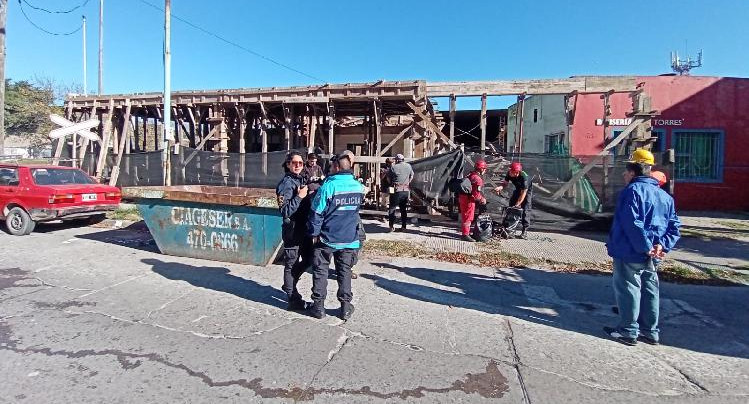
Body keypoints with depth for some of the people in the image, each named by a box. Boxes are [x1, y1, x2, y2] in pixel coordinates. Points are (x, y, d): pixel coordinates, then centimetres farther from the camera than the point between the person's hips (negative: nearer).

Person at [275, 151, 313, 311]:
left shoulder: (301, 180, 12)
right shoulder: (286, 183, -13)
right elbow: (285, 211, -20)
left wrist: (309, 194, 7)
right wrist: (299, 197, -25)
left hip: (304, 228, 9)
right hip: (292, 229, -8)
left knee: (308, 259, 17)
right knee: (291, 264, 3)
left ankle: (288, 285, 35)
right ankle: (293, 299, 14)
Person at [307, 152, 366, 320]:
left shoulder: (328, 186, -17)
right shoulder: (359, 187, -2)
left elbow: (316, 213, -13)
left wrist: (314, 234, -3)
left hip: (327, 238, -4)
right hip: (350, 239, 4)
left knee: (320, 271, 12)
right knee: (345, 271, 15)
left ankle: (318, 306, 17)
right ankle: (346, 307, 18)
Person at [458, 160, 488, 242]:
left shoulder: (470, 174, 11)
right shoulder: (478, 178, -18)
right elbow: (477, 193, -23)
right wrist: (482, 200, -6)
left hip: (463, 197, 10)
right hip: (469, 200, -10)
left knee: (465, 216, 19)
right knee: (468, 217, -2)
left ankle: (465, 231, 32)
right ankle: (465, 234, 3)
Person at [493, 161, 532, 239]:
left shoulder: (524, 178, -38)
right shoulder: (509, 173, -22)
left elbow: (523, 193, -34)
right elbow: (505, 183, -8)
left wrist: (517, 205, -34)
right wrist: (500, 187, -31)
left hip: (527, 191, -6)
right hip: (518, 190, 6)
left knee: (525, 210, -10)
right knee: (511, 206, 4)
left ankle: (524, 231, -4)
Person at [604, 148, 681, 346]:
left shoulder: (632, 190, -15)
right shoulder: (665, 195, 12)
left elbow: (632, 224, -25)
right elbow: (674, 225, 9)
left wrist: (645, 247, -20)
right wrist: (662, 246, -1)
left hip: (629, 254, -8)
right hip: (651, 257, 8)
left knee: (627, 290, 2)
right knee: (649, 290, 16)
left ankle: (628, 331, 11)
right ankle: (650, 331, 26)